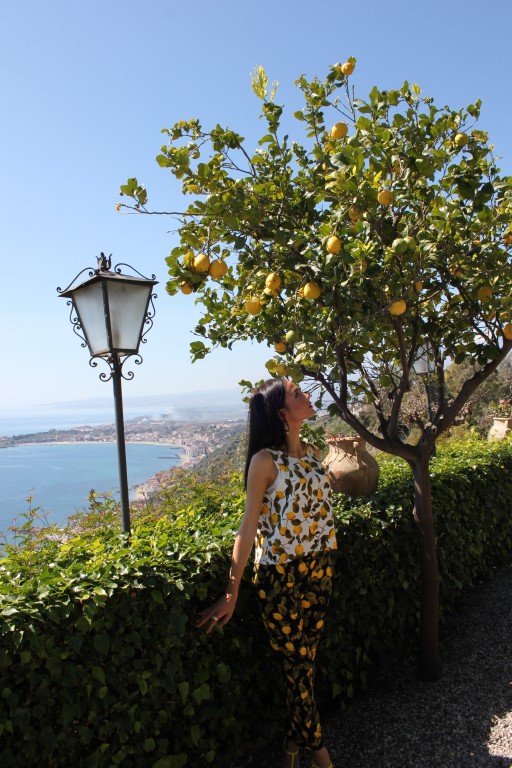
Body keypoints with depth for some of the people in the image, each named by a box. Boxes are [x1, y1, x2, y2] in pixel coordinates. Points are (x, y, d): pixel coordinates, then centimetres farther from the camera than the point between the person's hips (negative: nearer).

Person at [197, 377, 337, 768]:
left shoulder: (312, 452, 3)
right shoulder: (265, 461, -16)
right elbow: (249, 526, -15)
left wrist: (326, 565, 14)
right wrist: (232, 593, -15)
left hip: (319, 568, 6)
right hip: (279, 574, -6)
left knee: (305, 660, 16)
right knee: (298, 663, 9)